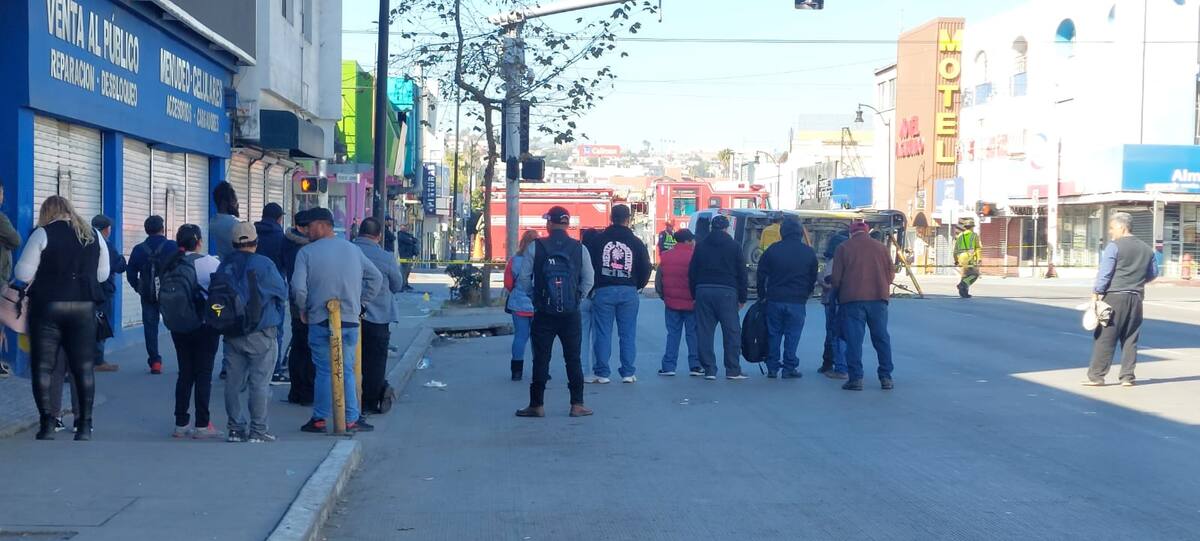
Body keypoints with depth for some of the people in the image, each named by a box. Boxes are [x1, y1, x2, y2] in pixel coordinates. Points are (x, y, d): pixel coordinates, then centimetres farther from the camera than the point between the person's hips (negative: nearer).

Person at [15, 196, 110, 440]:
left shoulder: (43, 234, -4)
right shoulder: (94, 235, 7)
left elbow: (22, 273, -5)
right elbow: (102, 274, 14)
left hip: (47, 307, -3)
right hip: (84, 307, 3)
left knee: (43, 366, 4)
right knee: (83, 367, 7)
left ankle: (47, 424, 0)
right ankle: (84, 425, 6)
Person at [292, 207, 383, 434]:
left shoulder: (307, 252, -6)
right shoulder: (353, 250, 7)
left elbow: (298, 287, -14)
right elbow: (376, 278, 11)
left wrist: (303, 309, 3)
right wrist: (360, 302, 15)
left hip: (319, 321, -3)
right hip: (350, 320, 3)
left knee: (324, 371, 5)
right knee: (347, 371, 8)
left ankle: (319, 419, 8)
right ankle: (351, 419, 6)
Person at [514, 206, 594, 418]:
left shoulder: (535, 247, -5)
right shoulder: (579, 248, -1)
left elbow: (523, 281, -5)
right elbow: (589, 280, 0)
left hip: (543, 313, -1)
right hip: (571, 313, 1)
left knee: (541, 359, 5)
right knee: (573, 359, 9)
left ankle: (537, 405, 8)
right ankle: (577, 405, 9)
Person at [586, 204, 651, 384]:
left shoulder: (599, 239, 0)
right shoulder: (636, 242, 4)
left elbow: (589, 265, 0)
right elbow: (646, 268, 6)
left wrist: (593, 288, 13)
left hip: (603, 291, -1)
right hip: (629, 291, 1)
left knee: (603, 333, 2)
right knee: (628, 333, 5)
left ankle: (601, 372, 2)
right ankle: (628, 373, 5)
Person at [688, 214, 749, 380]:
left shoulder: (701, 246, 10)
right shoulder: (734, 247, 3)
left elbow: (692, 272, 10)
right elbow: (741, 273, 3)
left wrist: (694, 294, 13)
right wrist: (742, 297, 8)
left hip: (703, 291, 3)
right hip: (726, 292, -2)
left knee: (705, 332, 5)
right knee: (732, 332, 2)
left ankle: (709, 370, 3)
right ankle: (733, 370, 1)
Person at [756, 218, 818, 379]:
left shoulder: (773, 249, 0)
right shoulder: (809, 252, 1)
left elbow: (761, 274, 3)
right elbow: (813, 277, 7)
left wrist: (762, 295, 14)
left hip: (774, 299, 1)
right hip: (797, 300, -1)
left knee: (774, 334, 10)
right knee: (792, 335, 3)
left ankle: (772, 368, 12)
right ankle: (789, 368, 1)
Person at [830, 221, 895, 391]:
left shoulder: (843, 248, 1)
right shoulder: (881, 247, 7)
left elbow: (836, 278, -1)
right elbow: (891, 274, 9)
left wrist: (840, 291, 19)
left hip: (852, 300, -2)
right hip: (878, 298, 2)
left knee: (854, 340, 0)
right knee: (881, 338, 10)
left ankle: (856, 378, -5)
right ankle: (886, 377, 10)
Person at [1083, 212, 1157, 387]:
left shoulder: (1114, 246, -8)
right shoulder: (1146, 249, 11)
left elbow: (1104, 273, -12)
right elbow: (1153, 273, 19)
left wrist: (1095, 294, -9)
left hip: (1114, 296, -6)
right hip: (1136, 297, 6)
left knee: (1105, 337, -2)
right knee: (1130, 338, 10)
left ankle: (1096, 375, -1)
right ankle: (1127, 376, 9)